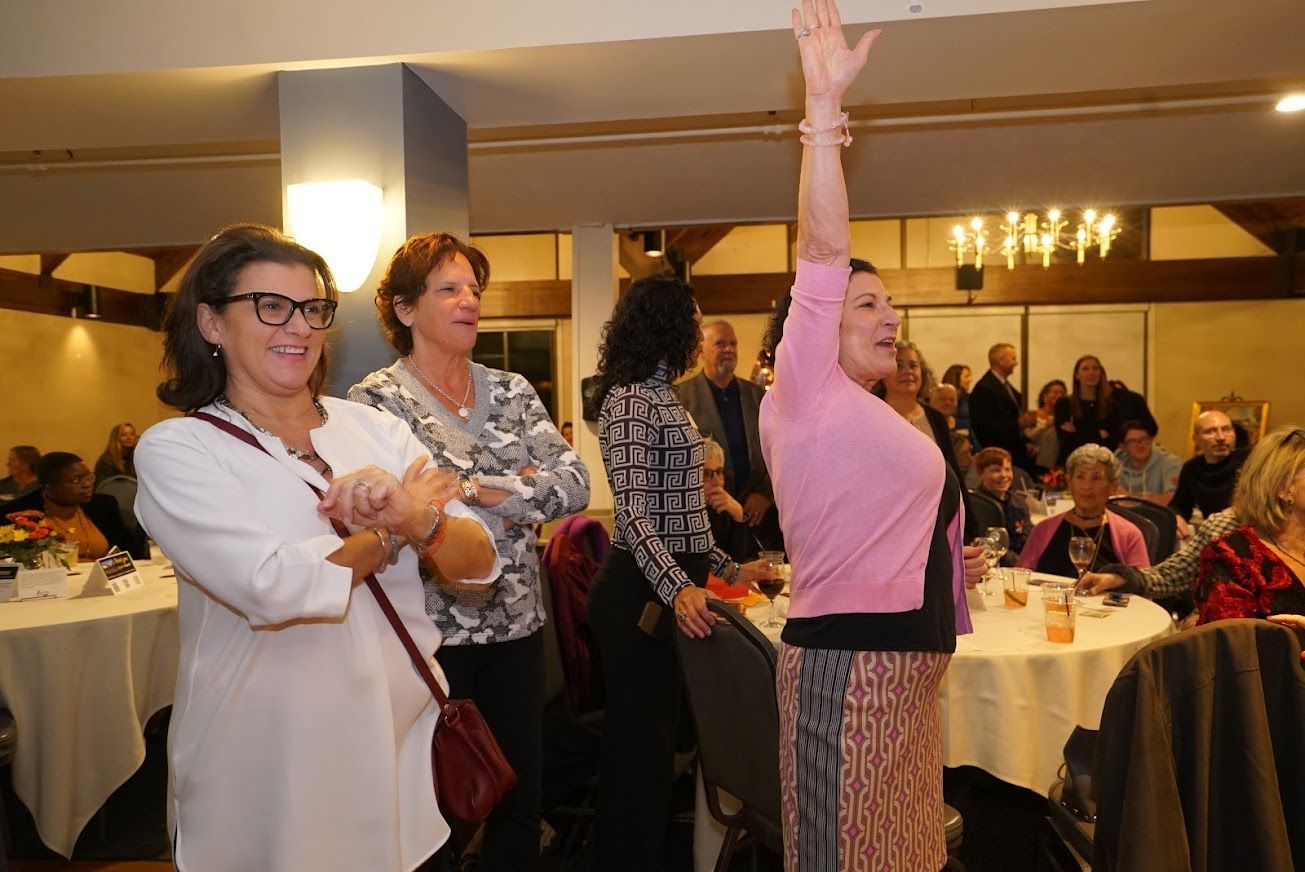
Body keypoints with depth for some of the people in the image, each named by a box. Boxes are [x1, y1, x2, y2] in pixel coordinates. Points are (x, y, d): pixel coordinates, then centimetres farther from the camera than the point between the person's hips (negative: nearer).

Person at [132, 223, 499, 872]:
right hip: (267, 772, -4)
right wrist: (393, 528, -9)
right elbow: (274, 586, -24)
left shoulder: (374, 427, 2)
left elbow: (480, 561, -3)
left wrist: (418, 520, -23)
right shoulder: (174, 449, -8)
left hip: (405, 743, 4)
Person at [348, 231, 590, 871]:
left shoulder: (510, 390, 6)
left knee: (521, 794, 16)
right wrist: (516, 490, -14)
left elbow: (575, 483, -4)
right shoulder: (377, 400, -8)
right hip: (432, 630, -4)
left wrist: (473, 488, -15)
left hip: (516, 622, 5)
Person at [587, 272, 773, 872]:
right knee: (641, 741, 0)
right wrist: (679, 589, -34)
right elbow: (633, 513, -22)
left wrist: (726, 568, 18)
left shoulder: (662, 397, 16)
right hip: (642, 591, -10)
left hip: (674, 582, 10)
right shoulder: (630, 401, -14)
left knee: (659, 731, 17)